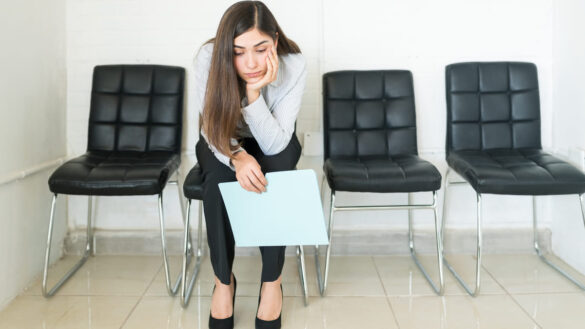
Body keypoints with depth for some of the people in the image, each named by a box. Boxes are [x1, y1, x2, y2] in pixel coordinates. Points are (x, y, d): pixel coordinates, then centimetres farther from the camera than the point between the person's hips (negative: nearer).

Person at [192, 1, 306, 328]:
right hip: (222, 144, 0)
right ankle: (224, 280, -12)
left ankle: (272, 281, -16)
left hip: (272, 144, 0)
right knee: (218, 178, -32)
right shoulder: (209, 57, -29)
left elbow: (273, 144, -30)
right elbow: (212, 129, -20)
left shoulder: (294, 64, -30)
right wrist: (238, 157, -41)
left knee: (272, 174, -33)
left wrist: (254, 92, -44)